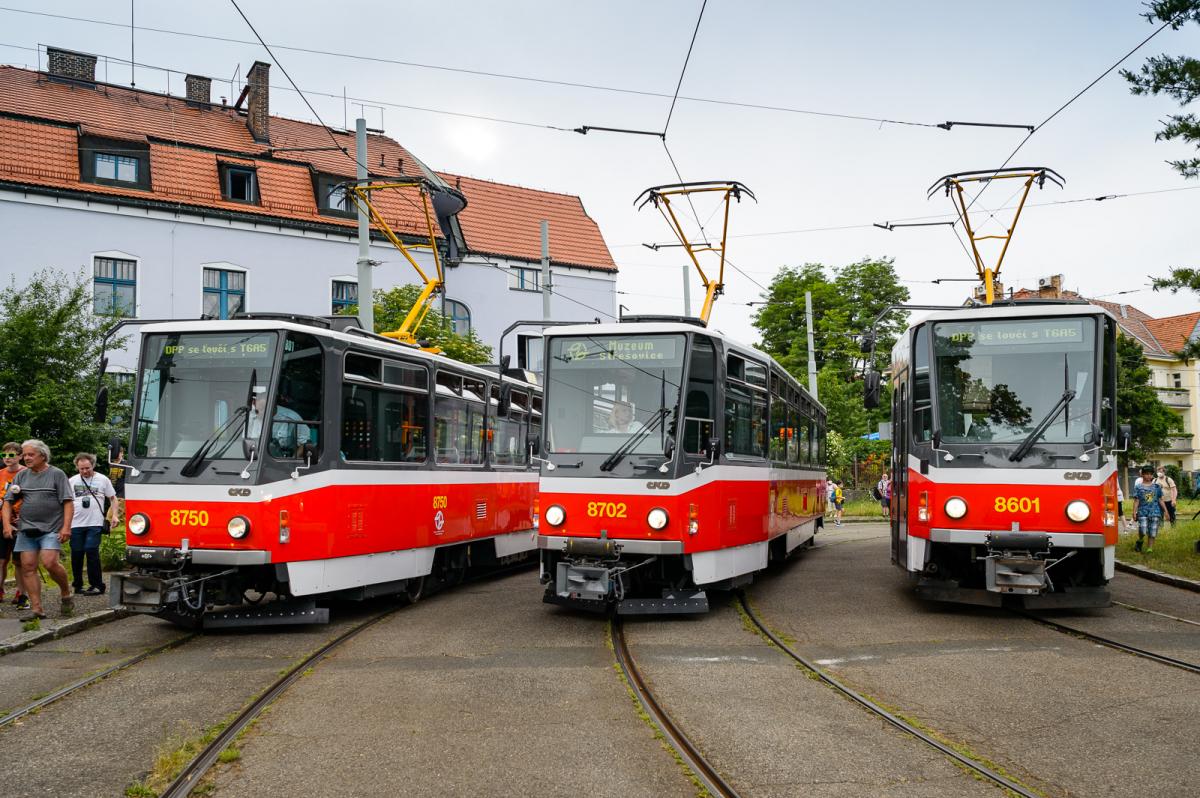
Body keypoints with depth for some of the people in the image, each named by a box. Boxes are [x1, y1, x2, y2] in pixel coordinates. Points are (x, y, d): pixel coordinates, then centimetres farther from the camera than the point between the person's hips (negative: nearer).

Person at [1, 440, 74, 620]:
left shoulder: (57, 474, 0)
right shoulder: (21, 476, 13)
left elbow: (68, 502, -5)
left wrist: (66, 527, -14)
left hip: (51, 529, -5)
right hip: (26, 530, 5)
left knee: (50, 562, -19)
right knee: (28, 567, -1)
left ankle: (67, 594, 4)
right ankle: (36, 608, 3)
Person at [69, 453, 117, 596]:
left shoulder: (103, 480, 6)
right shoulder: (72, 481, 12)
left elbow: (113, 499, 11)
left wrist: (114, 515, -1)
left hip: (95, 524, -3)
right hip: (76, 524, 3)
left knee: (91, 552, -11)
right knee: (76, 554, 6)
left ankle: (97, 585, -7)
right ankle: (77, 584, 18)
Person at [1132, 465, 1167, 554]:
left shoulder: (1156, 486, 10)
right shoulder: (1138, 487, 3)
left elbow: (1160, 500, 14)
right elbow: (1136, 500, 1)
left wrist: (1165, 510, 10)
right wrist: (1134, 511, -7)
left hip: (1155, 512, 2)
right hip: (1143, 512, -2)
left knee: (1152, 533, -1)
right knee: (1143, 531, -16)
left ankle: (1150, 548, 7)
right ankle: (1140, 541, 13)